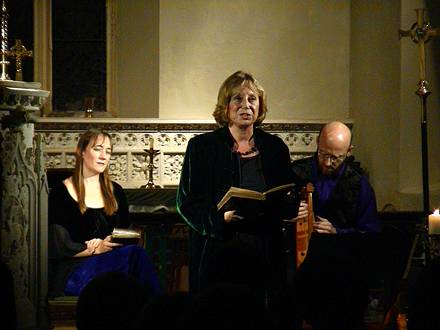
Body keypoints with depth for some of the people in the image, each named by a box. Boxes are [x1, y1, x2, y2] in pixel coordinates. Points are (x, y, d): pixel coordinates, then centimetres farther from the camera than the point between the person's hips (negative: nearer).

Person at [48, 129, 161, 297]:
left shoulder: (115, 191, 20)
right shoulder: (61, 193, 4)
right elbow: (59, 247, -3)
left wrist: (104, 244, -4)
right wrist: (96, 249, -11)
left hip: (111, 261, 5)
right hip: (74, 269, -5)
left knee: (135, 253, -32)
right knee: (135, 254, -31)